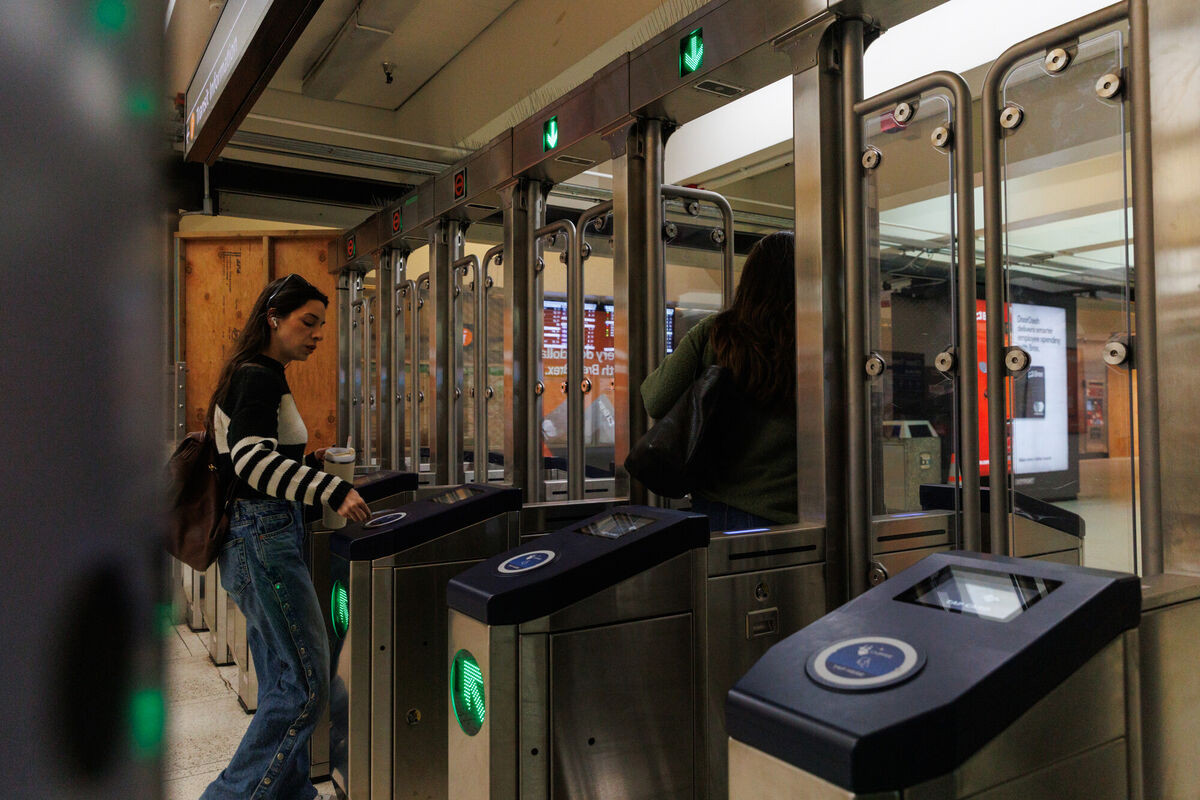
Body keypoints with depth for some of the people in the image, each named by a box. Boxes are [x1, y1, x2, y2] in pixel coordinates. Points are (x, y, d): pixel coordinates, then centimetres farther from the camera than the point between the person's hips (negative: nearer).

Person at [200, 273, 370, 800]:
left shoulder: (255, 376, 17)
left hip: (254, 538, 11)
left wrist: (302, 466, 19)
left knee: (283, 682, 15)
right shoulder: (259, 378, -13)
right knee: (307, 683, -6)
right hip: (265, 540, -11)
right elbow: (252, 457, -27)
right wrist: (331, 490, -33)